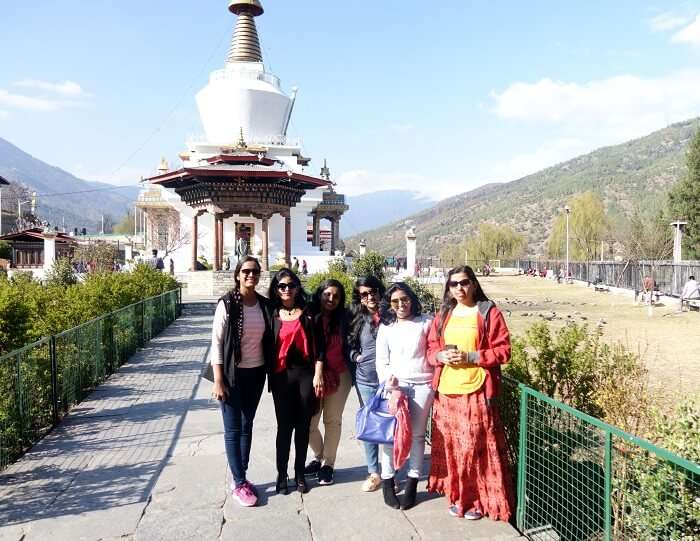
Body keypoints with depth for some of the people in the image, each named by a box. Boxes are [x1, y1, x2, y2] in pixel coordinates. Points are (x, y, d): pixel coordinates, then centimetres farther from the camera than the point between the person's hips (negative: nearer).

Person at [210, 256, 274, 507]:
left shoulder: (264, 304, 2)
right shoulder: (227, 304, -11)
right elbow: (216, 342, -11)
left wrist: (268, 371, 7)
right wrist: (218, 380, -14)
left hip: (256, 373, 5)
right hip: (233, 374, -4)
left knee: (247, 426, 14)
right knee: (233, 429, 3)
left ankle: (242, 478, 26)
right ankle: (239, 484, 13)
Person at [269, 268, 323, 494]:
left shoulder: (308, 314, 2)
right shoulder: (272, 314, 5)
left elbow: (317, 346, 0)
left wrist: (318, 375, -6)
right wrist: (270, 376, 3)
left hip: (306, 374, 0)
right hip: (282, 376, 0)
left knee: (303, 425, 8)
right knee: (284, 425, 4)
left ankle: (300, 473, 22)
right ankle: (281, 474, 18)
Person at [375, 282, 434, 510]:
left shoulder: (425, 322, 4)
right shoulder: (385, 327, 8)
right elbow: (382, 361, 7)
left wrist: (436, 380, -2)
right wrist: (388, 380, -9)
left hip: (422, 384, -1)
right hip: (395, 385, 1)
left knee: (417, 434, 4)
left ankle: (412, 483, 14)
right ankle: (387, 482, 8)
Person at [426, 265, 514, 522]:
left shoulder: (489, 312, -2)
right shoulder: (443, 315, 12)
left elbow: (503, 351, -6)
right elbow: (431, 348, 16)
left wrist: (470, 357, -15)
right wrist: (441, 356, -7)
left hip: (476, 391, -4)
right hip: (445, 391, 5)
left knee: (475, 446, -1)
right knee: (450, 445, 10)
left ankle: (478, 500, 15)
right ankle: (456, 496, 25)